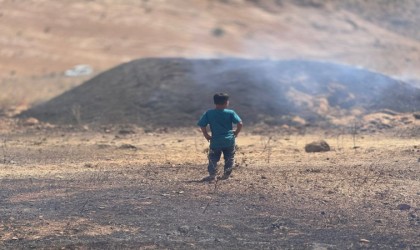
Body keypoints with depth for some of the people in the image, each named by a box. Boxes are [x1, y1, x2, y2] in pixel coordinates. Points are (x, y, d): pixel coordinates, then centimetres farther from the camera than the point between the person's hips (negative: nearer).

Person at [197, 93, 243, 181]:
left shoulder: (208, 113, -2)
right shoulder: (230, 113, -6)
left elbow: (202, 125, -5)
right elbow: (240, 124, -11)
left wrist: (206, 136, 6)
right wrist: (236, 132, 6)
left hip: (215, 141, 1)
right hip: (229, 141, 0)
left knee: (213, 158, 10)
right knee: (229, 158, 16)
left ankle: (212, 174, -4)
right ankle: (226, 173, 14)